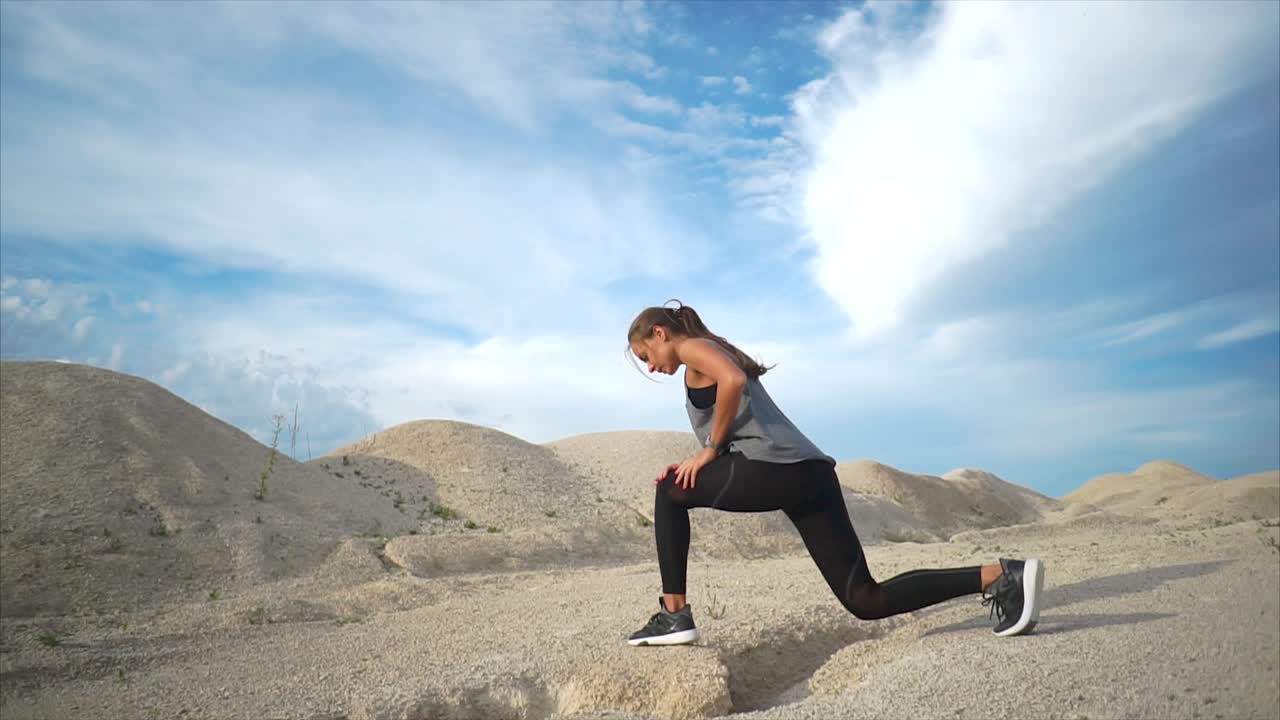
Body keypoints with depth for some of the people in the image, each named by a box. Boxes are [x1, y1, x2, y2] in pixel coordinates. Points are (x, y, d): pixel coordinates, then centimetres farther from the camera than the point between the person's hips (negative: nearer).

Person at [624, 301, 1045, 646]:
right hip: (810, 473, 10)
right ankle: (1000, 576, 0)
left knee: (670, 492, 8)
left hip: (778, 468, -9)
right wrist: (702, 466, 20)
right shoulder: (714, 356, 33)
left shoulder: (692, 347, 4)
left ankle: (675, 615, 8)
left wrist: (709, 450, -9)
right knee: (867, 600, 5)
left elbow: (733, 381, -18)